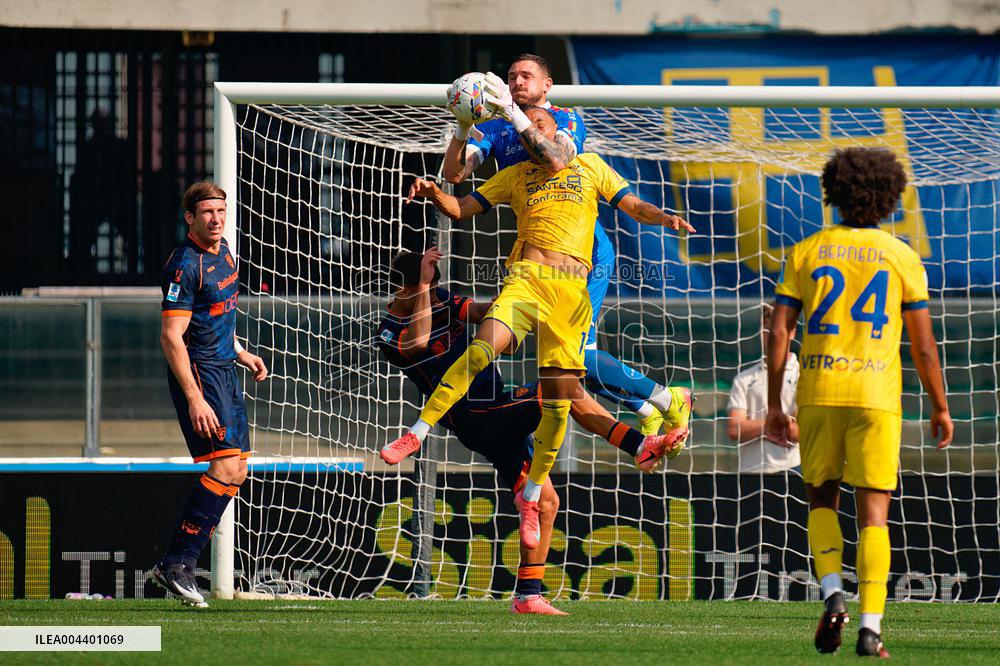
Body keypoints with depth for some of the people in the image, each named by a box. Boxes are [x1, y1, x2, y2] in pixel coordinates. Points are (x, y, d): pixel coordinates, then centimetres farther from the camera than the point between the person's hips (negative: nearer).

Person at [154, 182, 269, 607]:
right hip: (198, 373, -10)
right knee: (225, 466, -18)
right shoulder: (185, 265, -18)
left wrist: (240, 353, 24)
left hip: (225, 369, 10)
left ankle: (175, 565, 10)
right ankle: (177, 563, -14)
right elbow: (171, 336, -22)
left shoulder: (222, 251, 12)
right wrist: (195, 399, -26)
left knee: (236, 471, 8)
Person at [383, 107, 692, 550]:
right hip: (526, 277, -1)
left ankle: (531, 496, 10)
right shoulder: (516, 176, 22)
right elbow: (460, 209, 19)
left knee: (559, 394, -3)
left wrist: (665, 218, -2)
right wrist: (434, 194, -2)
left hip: (572, 291, 1)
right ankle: (416, 434, -25)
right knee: (482, 348, -27)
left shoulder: (589, 166, 21)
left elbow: (635, 207, 19)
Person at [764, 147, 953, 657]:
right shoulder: (902, 258, 2)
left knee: (822, 498, 18)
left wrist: (774, 405, 7)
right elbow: (923, 343, 2)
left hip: (818, 393, 1)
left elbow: (779, 333, 1)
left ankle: (832, 593, -5)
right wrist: (940, 407, 12)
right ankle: (870, 627, -8)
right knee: (873, 512, 1)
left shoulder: (805, 253, 6)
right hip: (876, 395, -1)